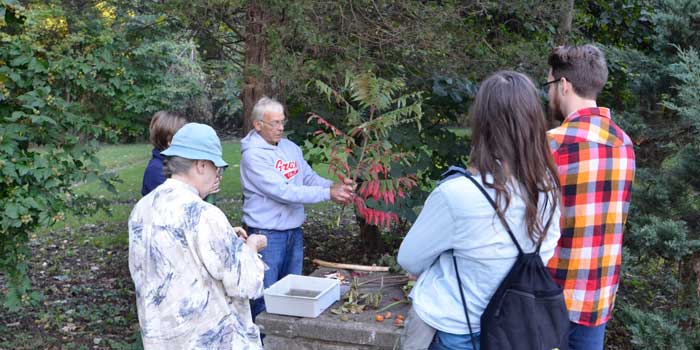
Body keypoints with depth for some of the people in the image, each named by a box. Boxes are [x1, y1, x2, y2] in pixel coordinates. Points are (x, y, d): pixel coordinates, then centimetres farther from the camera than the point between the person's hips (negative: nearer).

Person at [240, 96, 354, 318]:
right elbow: (283, 192, -24)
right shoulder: (253, 155, -17)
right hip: (267, 234, -7)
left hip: (294, 231, 7)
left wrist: (336, 186, -14)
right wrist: (328, 193, -23)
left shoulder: (290, 147, 7)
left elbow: (310, 178, 8)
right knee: (266, 299, 2)